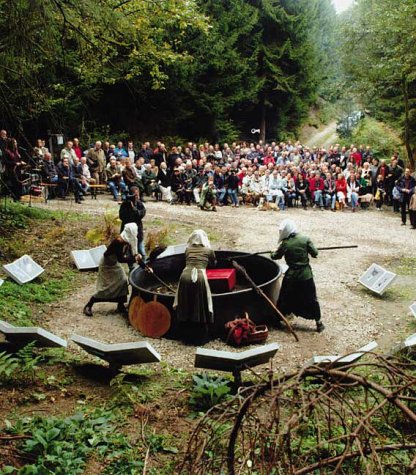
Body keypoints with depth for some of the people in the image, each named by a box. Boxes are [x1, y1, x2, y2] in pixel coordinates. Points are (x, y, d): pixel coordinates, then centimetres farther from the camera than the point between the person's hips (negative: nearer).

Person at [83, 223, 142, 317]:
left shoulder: (128, 242, -9)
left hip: (114, 264, 8)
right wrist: (134, 258, -32)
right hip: (106, 264, -8)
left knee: (123, 282, 0)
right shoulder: (119, 241, -34)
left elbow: (130, 255, -2)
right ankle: (88, 305, 8)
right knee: (107, 287, -6)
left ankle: (121, 306, 13)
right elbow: (120, 259, -33)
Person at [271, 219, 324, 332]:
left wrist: (272, 254, 30)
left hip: (291, 276, 0)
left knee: (285, 299, 15)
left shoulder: (285, 244, -8)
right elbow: (314, 253, -7)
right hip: (306, 275, 1)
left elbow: (276, 256, 7)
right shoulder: (305, 239, -8)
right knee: (311, 299, 9)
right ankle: (319, 323, 11)